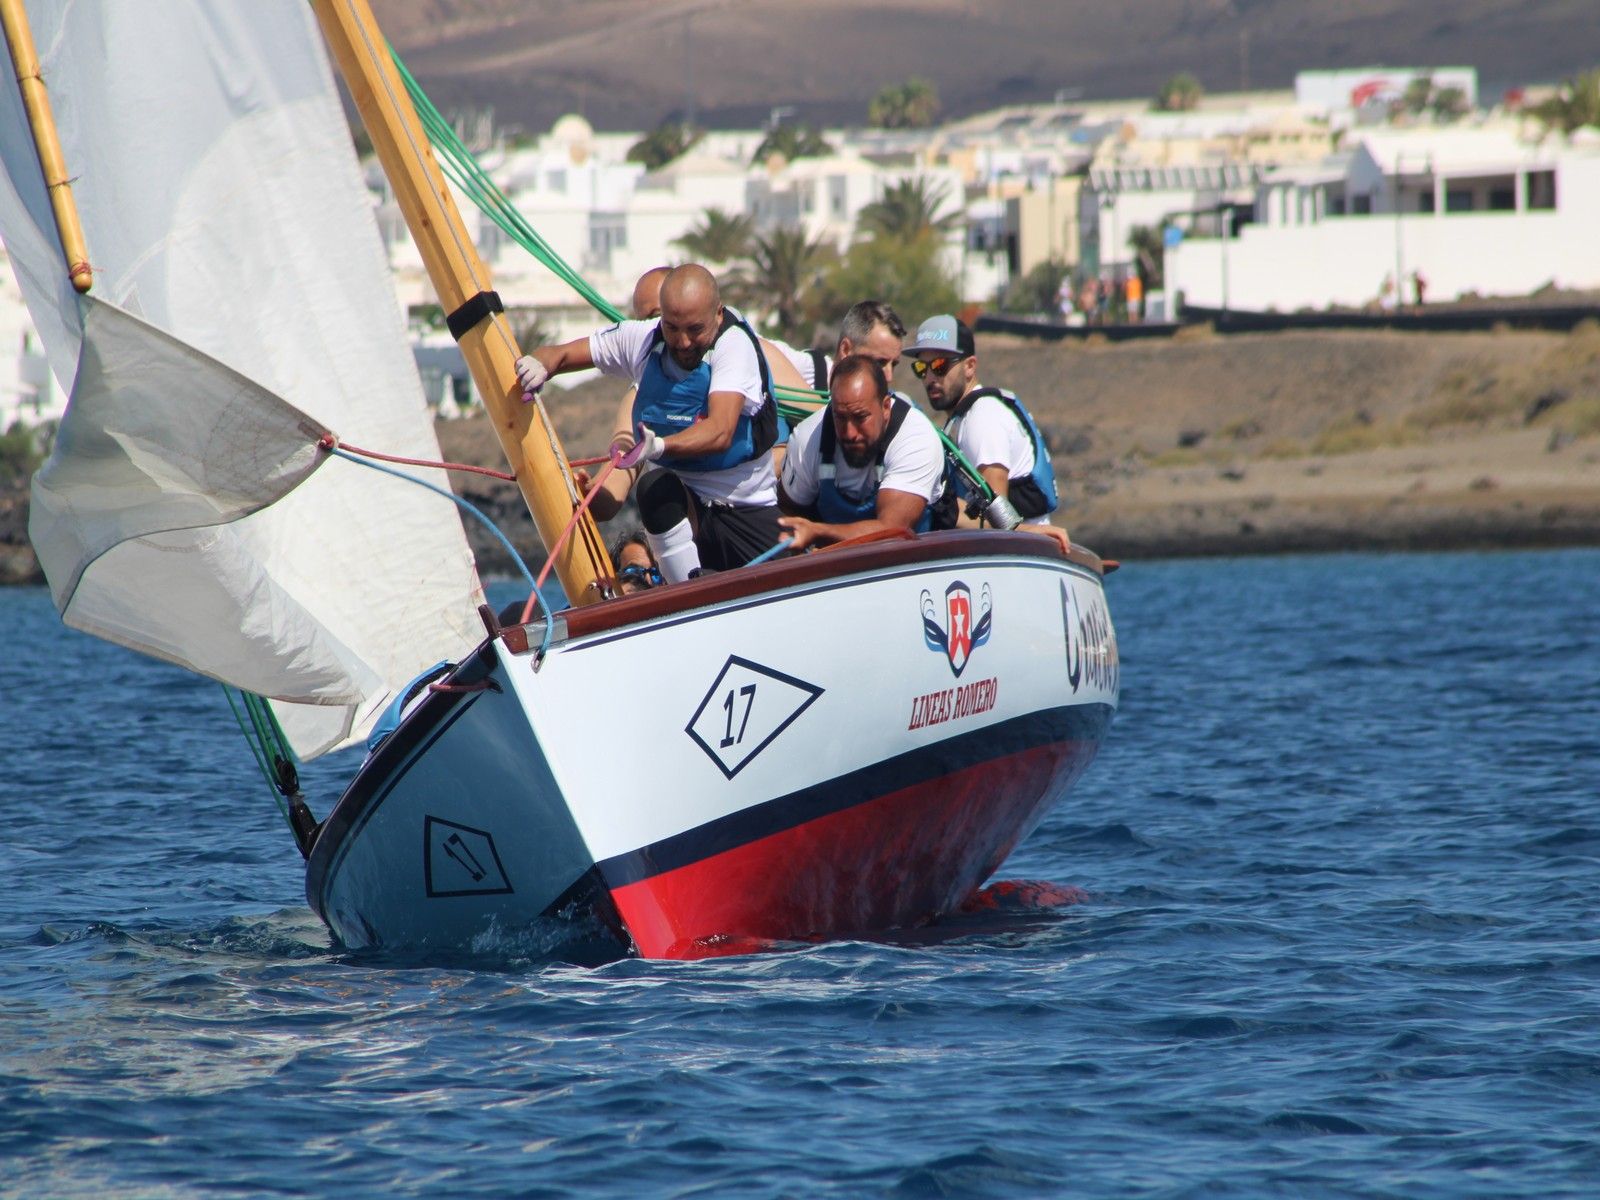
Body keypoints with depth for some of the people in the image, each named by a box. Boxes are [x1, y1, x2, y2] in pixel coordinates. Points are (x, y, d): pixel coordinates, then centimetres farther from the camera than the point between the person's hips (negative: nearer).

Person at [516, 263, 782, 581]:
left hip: (753, 515, -3)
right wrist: (539, 365, -20)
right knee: (655, 486, -32)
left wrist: (660, 446, -51)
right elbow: (560, 354, 5)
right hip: (687, 510, 3)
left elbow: (720, 432, -32)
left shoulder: (734, 343, -18)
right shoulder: (642, 338, -5)